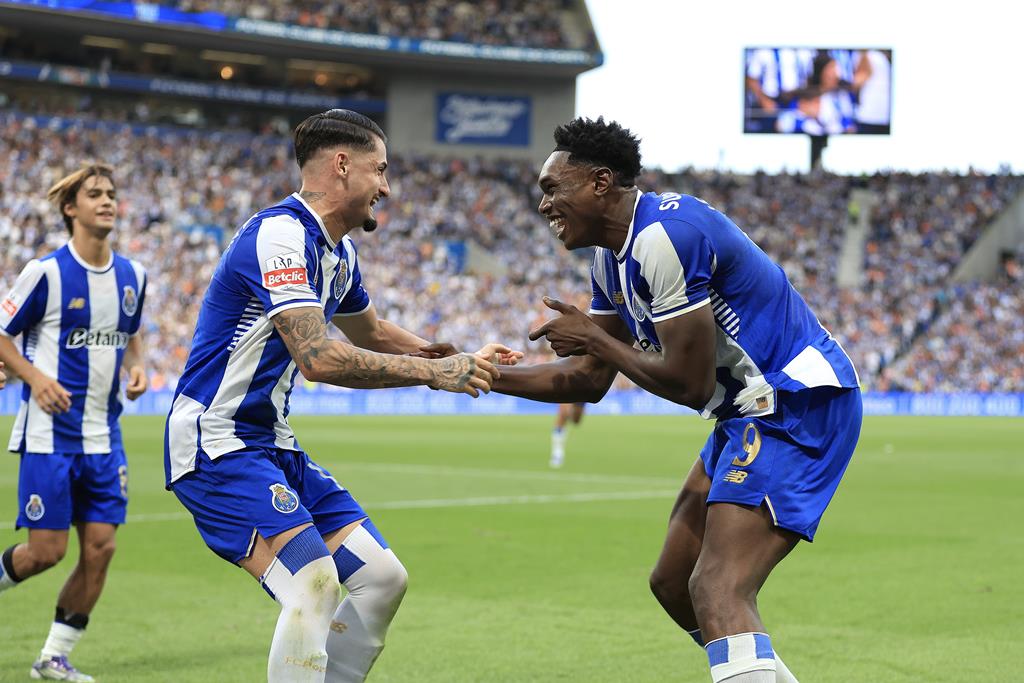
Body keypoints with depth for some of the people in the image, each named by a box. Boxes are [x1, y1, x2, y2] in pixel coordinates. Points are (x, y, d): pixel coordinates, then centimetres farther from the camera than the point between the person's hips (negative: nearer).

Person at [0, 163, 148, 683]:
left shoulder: (131, 276, 7)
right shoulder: (46, 272, -9)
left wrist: (137, 366, 3)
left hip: (104, 437, 5)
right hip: (50, 432, -5)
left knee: (100, 548, 0)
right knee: (47, 550, -7)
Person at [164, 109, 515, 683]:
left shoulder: (338, 251, 12)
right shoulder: (281, 236, -20)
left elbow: (371, 331, 30)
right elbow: (319, 358, -30)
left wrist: (461, 361, 15)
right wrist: (433, 372, -25)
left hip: (272, 443, 10)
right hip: (217, 443, -10)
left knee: (383, 578, 4)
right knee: (315, 585, -25)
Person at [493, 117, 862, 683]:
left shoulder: (664, 235, -19)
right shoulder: (613, 259, 12)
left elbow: (690, 385, -19)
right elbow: (588, 379, 19)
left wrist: (594, 338, -6)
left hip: (798, 404, -11)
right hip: (753, 411, 11)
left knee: (717, 593, -23)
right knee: (673, 581, 17)